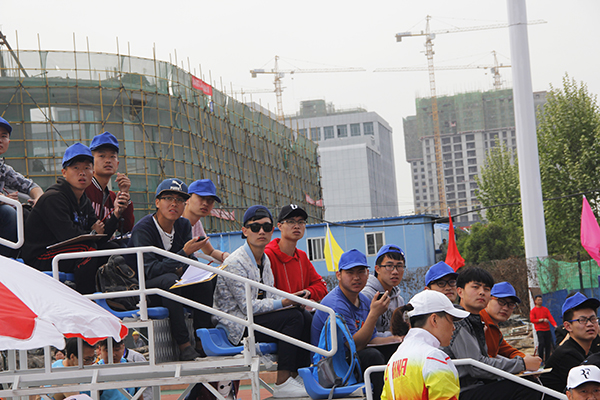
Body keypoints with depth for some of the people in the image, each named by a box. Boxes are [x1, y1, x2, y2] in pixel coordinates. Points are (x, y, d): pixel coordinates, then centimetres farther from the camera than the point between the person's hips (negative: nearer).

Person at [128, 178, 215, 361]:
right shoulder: (143, 229, -17)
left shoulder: (183, 226, 3)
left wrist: (182, 269, -22)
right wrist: (184, 253, -34)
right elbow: (151, 270, -27)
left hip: (173, 284, 6)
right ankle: (184, 345, -35)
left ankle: (202, 342, -17)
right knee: (170, 279, -35)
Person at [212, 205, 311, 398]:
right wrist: (282, 303, -23)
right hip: (236, 327, -9)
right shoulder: (236, 263, -16)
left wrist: (294, 300, -5)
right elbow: (247, 306, -20)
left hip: (257, 319, 9)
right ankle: (282, 384, -23)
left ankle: (296, 375, -6)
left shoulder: (265, 260, 12)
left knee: (305, 317, -7)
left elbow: (269, 297, 14)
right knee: (293, 318, -22)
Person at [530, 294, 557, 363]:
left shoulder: (545, 309, 13)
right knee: (541, 343, -16)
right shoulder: (533, 310, 3)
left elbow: (550, 318, 3)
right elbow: (532, 320, -6)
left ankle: (547, 359, 8)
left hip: (547, 330, 4)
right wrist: (542, 320, -15)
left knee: (548, 344, 0)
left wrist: (555, 325, -14)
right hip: (539, 330, -4)